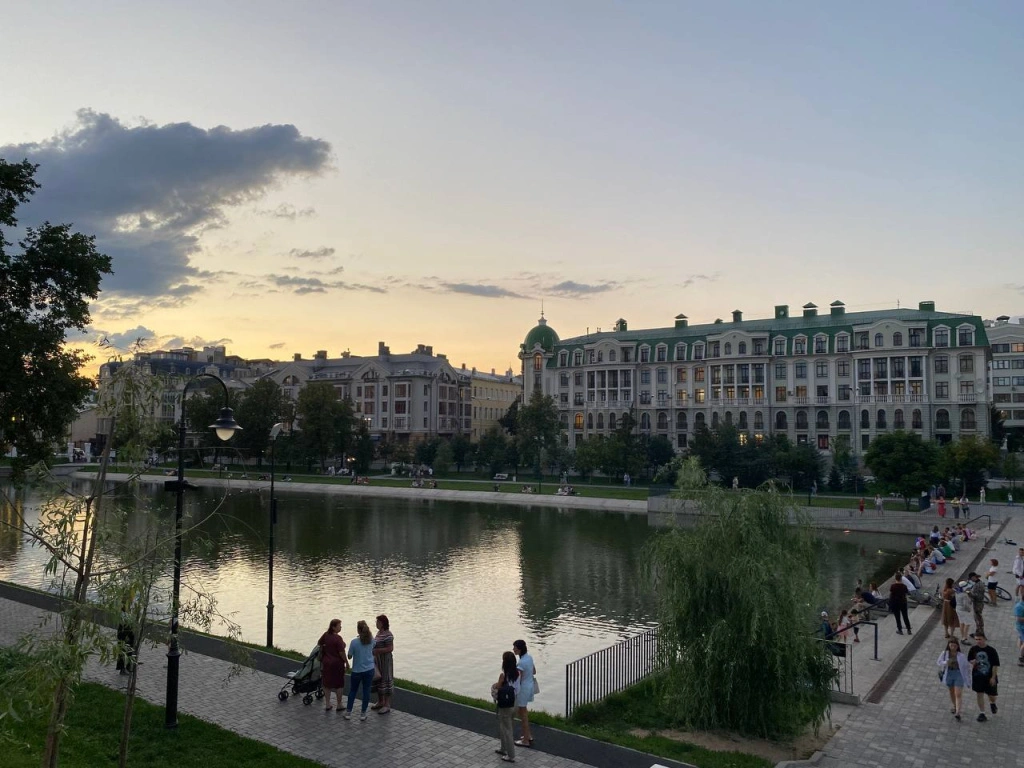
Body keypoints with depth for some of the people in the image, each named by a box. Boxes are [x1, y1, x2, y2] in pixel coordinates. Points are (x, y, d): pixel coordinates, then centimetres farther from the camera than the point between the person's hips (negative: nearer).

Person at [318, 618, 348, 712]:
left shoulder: (326, 635, -1)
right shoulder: (338, 638, -21)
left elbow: (319, 643, 13)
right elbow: (341, 652, -20)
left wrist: (323, 652, 27)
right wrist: (346, 662, -8)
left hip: (326, 662, 6)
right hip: (337, 663, -6)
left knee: (327, 683, 15)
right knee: (339, 684, 8)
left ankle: (327, 704, 22)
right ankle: (339, 705, 16)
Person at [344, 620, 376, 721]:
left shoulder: (354, 642, -19)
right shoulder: (371, 640, -8)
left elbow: (349, 656, -8)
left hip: (357, 671, -2)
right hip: (369, 670, 2)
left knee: (352, 690, 16)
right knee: (366, 691, 9)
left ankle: (348, 712, 22)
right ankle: (363, 714, 15)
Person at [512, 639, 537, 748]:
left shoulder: (521, 663, -27)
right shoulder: (529, 657, -1)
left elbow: (518, 681, -23)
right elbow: (534, 671, 11)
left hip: (523, 689, -9)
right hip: (530, 686, 9)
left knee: (523, 714, 7)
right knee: (524, 711, 25)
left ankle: (526, 740, 19)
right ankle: (528, 735, 37)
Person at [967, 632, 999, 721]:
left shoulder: (992, 650, -13)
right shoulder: (973, 649, -5)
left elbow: (995, 665, -9)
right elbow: (968, 660, 8)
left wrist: (993, 677, -11)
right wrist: (972, 662, -15)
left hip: (989, 677, -2)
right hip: (977, 676, 2)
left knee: (991, 694, 12)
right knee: (980, 694, 4)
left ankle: (992, 703, 47)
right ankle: (982, 713, 14)